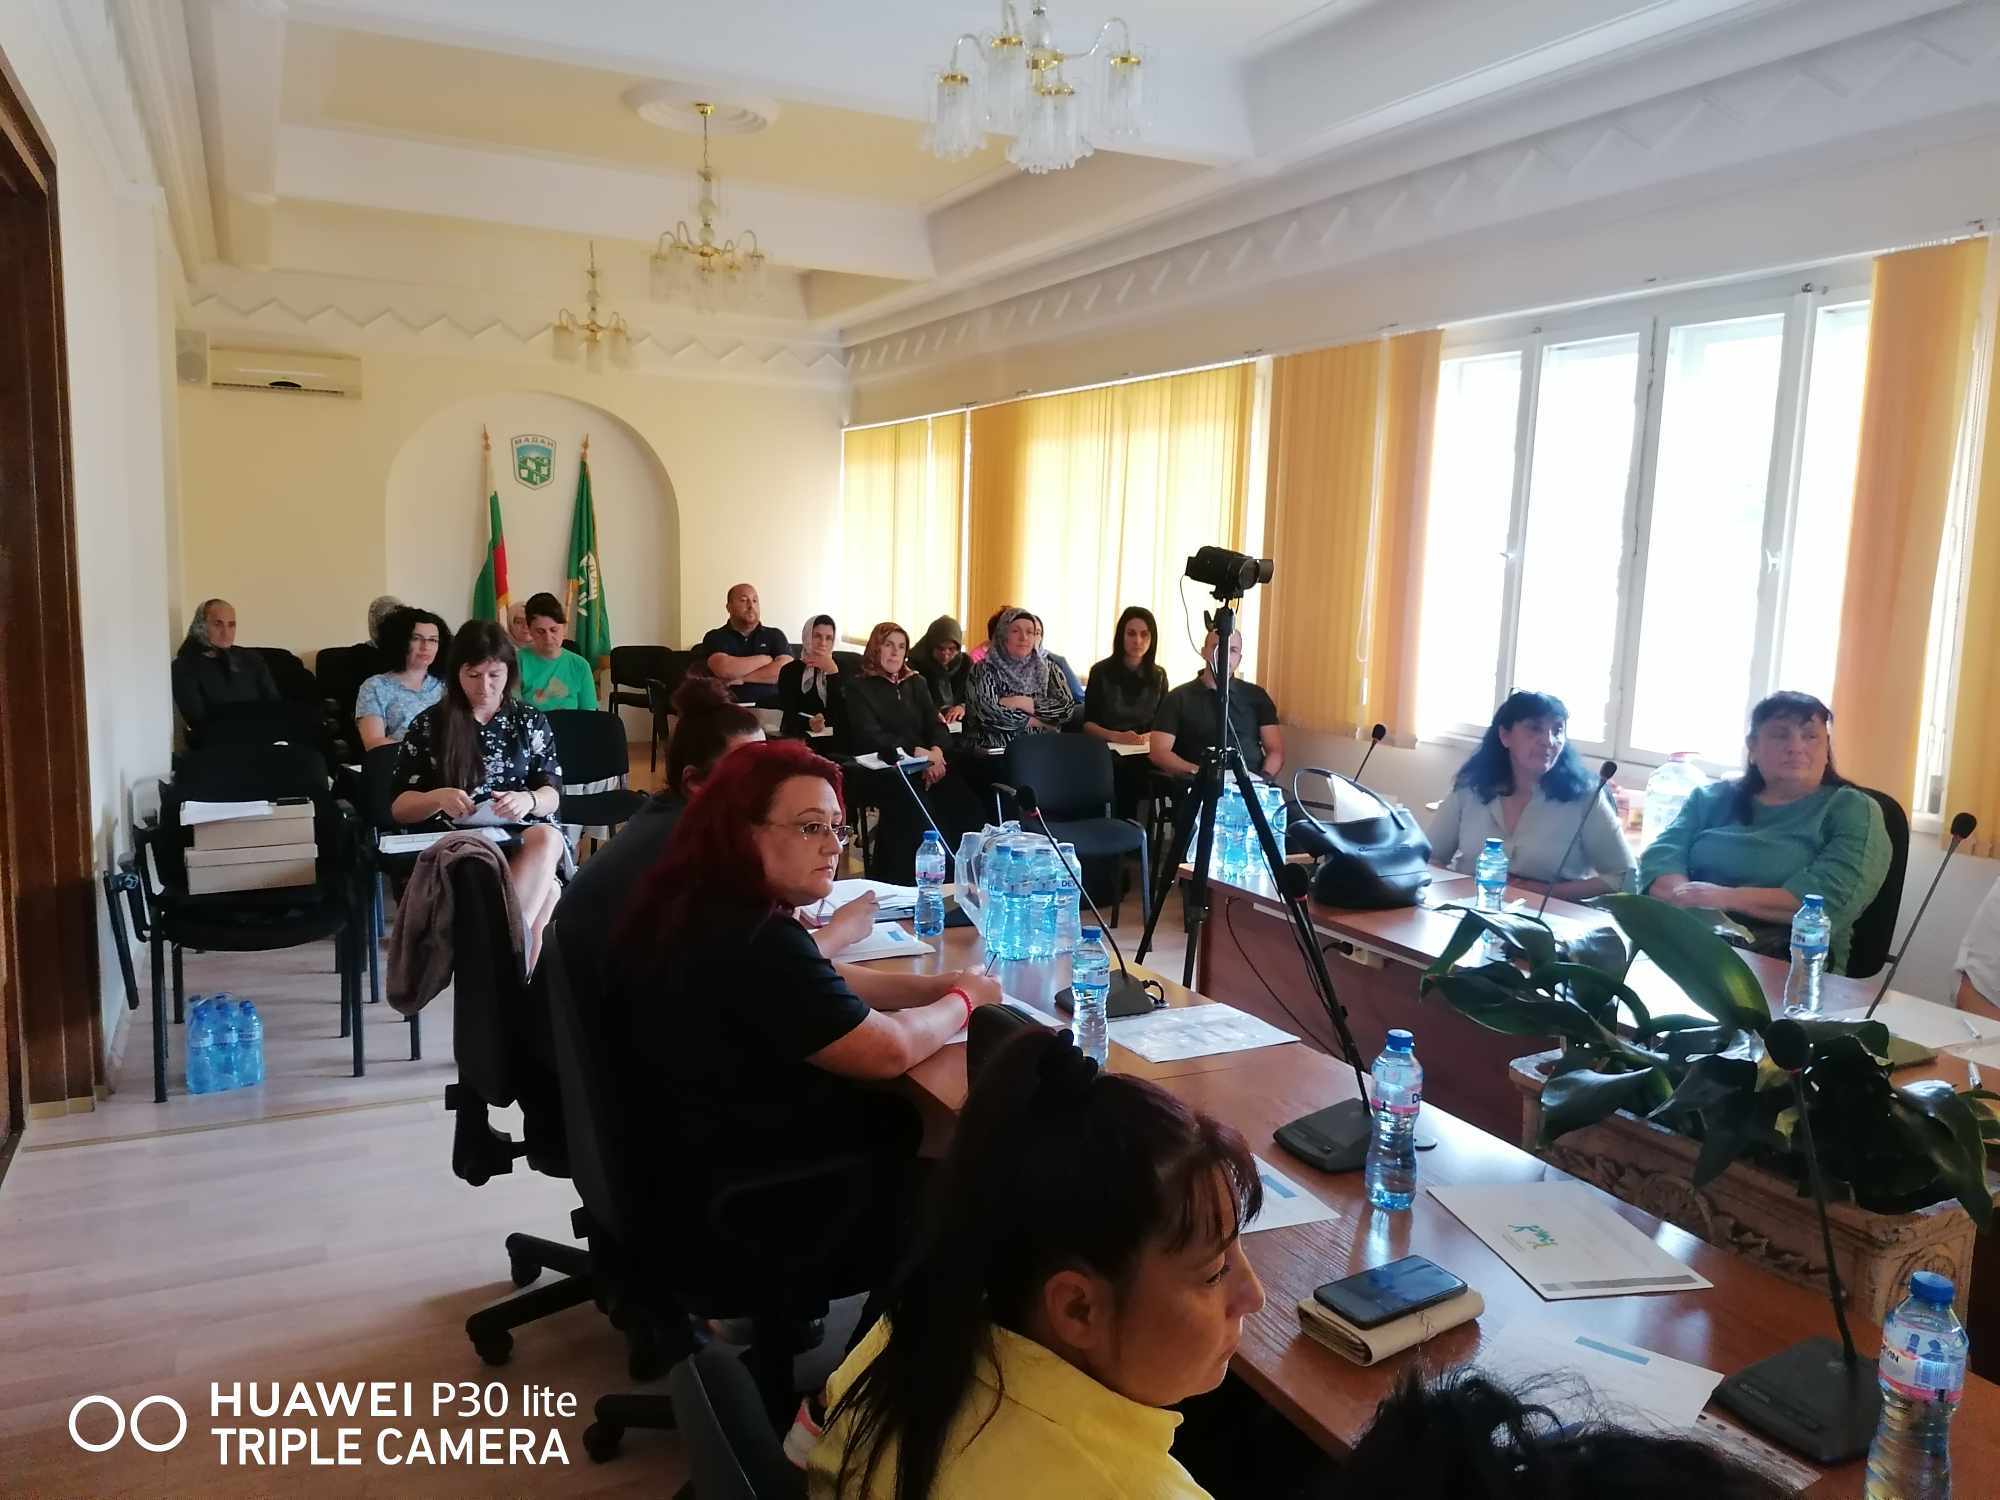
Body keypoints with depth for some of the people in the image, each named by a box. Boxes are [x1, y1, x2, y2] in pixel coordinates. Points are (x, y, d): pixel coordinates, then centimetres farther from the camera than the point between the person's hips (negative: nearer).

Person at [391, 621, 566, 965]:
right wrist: (438, 798, -16)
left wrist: (528, 801, -18)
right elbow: (399, 807, 7)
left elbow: (552, 794, 7)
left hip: (525, 838, 3)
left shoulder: (530, 720, 12)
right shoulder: (429, 725, 8)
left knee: (548, 839, -37)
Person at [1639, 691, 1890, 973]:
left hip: (1791, 964, -3)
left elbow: (1833, 899, -7)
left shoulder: (1854, 811, 9)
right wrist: (1687, 896, -14)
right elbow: (1660, 857, 8)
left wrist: (1729, 898, -14)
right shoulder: (1711, 799, 22)